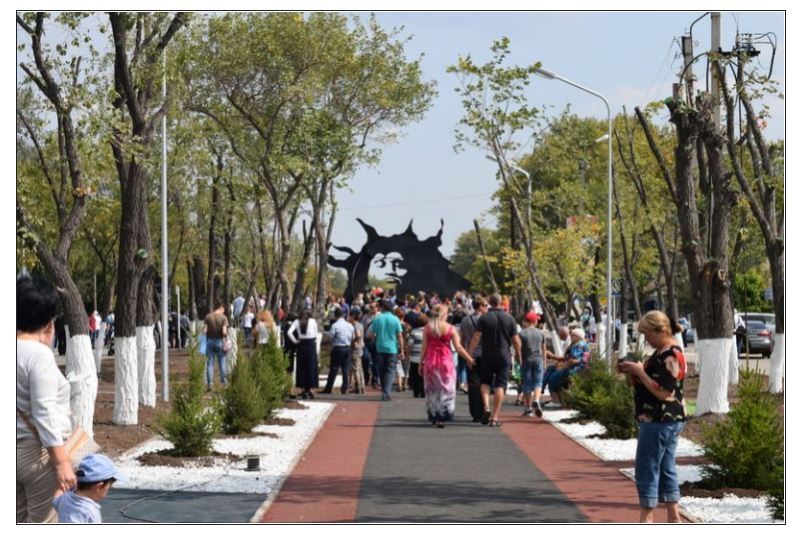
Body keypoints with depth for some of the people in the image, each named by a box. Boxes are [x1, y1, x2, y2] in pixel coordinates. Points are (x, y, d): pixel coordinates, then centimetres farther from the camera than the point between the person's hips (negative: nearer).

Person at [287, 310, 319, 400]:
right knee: (311, 367, 4)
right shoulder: (312, 321, 1)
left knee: (301, 368, 8)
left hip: (301, 346, 1)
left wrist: (295, 341, 1)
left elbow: (289, 332, -9)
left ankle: (303, 390, 8)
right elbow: (316, 333, 2)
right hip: (311, 344, -1)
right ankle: (310, 390, 0)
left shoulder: (297, 322, 1)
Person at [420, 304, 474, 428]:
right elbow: (458, 347, -5)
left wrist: (421, 363, 8)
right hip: (446, 361, -1)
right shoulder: (450, 328, -3)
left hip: (430, 360, 1)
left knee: (432, 389, 11)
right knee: (445, 388, 6)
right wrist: (469, 359, 4)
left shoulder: (427, 328, 0)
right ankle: (442, 417, -1)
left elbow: (424, 347, 0)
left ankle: (434, 417, 14)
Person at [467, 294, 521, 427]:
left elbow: (476, 337, -10)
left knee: (485, 382, 15)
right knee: (500, 386, 3)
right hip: (504, 356, 0)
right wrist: (518, 353, 13)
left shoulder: (484, 318, -5)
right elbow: (516, 340, -1)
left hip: (487, 356, 0)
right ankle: (495, 417, -1)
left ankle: (486, 407, -8)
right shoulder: (509, 318, -1)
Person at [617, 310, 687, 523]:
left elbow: (663, 392, -23)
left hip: (660, 422, -11)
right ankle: (673, 517, 19)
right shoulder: (661, 353, 14)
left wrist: (640, 371, -18)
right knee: (666, 469, 14)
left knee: (647, 470, -4)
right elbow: (651, 383, 21)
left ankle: (647, 519, 1)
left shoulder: (671, 356, -18)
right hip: (665, 421, 11)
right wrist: (633, 372, 5)